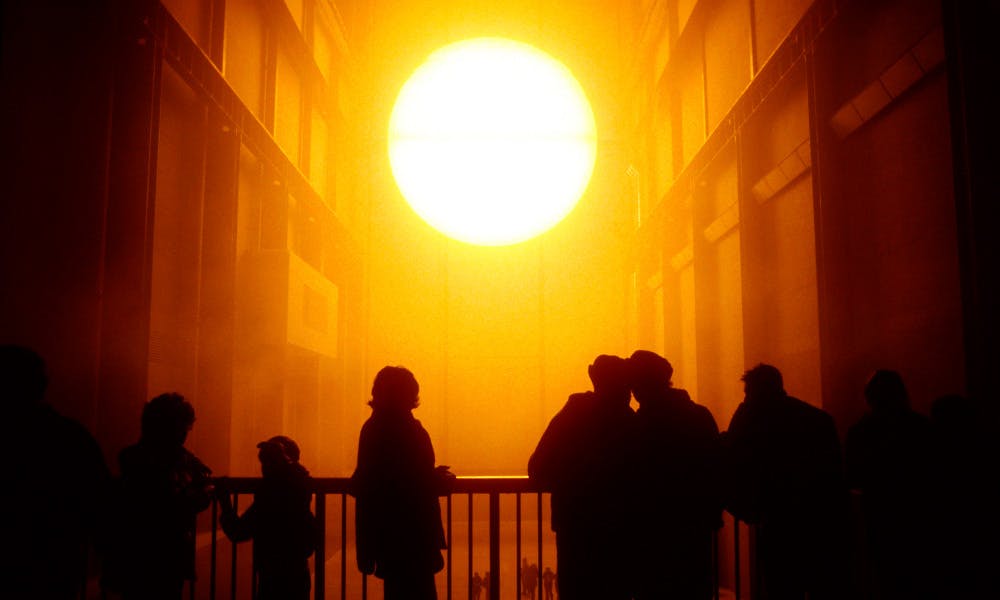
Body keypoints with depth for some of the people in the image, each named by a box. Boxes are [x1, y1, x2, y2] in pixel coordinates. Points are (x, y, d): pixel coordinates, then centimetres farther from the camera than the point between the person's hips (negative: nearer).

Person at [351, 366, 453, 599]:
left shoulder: (371, 427, 6)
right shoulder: (409, 429, -17)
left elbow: (360, 482, 13)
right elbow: (424, 483, -18)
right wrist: (442, 479, 3)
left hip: (383, 530, 8)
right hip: (412, 531, -8)